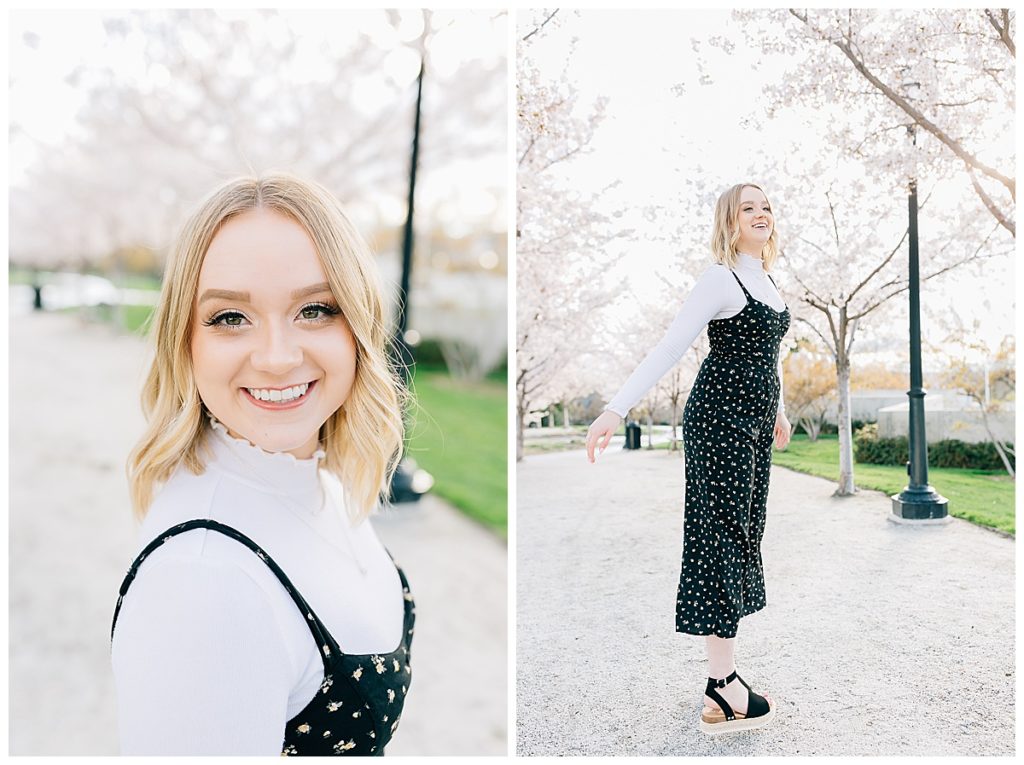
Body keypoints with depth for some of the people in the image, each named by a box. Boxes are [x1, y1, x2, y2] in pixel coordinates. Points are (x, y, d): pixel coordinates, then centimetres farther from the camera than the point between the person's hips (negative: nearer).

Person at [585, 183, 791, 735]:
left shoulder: (766, 281, 16)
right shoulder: (721, 279, -10)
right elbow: (669, 348, -18)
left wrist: (777, 409, 38)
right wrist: (615, 410, -25)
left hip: (754, 422, 9)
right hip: (720, 419, -9)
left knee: (744, 537, 9)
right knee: (722, 536, -9)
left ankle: (724, 673, 16)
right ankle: (722, 690, -5)